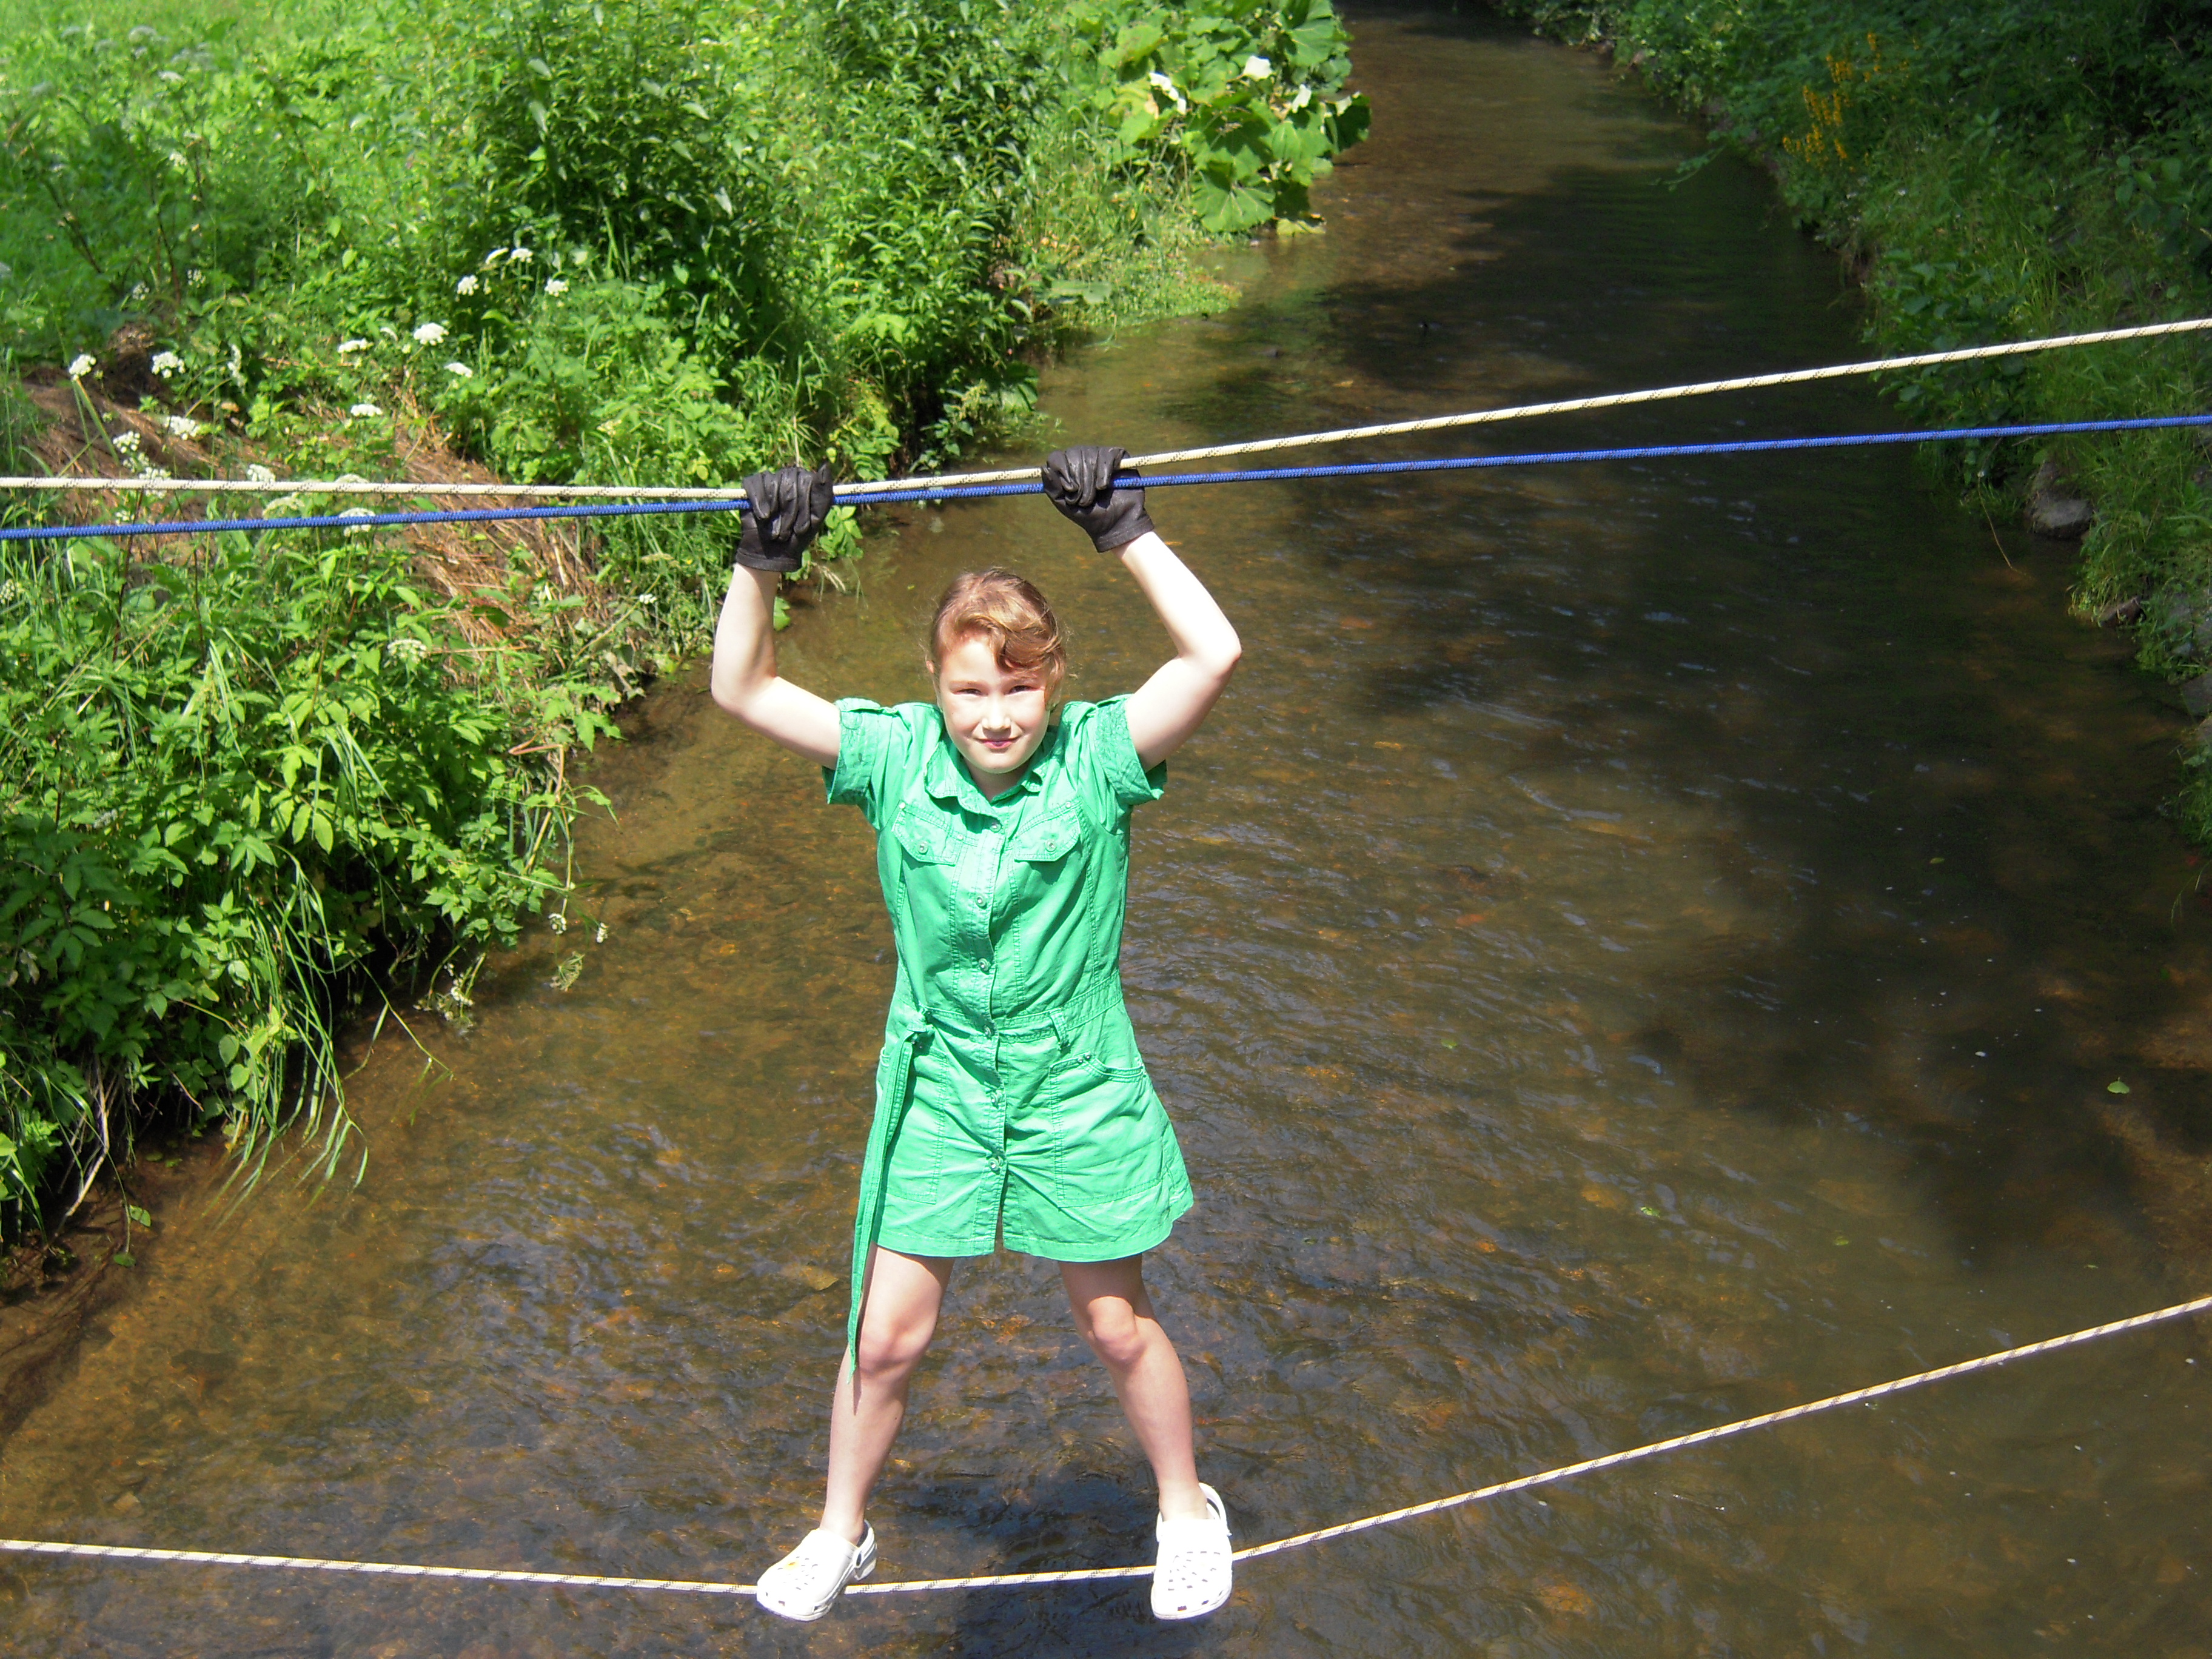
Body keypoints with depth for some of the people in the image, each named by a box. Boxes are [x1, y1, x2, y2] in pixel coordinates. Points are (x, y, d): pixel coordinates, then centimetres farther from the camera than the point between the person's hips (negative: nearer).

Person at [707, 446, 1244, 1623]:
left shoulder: (1097, 756, -16)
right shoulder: (896, 755, -10)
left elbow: (1214, 654, -29)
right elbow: (741, 690, -11)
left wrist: (1124, 532, -30)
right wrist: (760, 564, -23)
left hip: (1077, 1093, -1)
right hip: (937, 1093, 2)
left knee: (1117, 1328, 16)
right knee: (885, 1336, 11)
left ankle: (1186, 1510, 43)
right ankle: (841, 1533, 38)